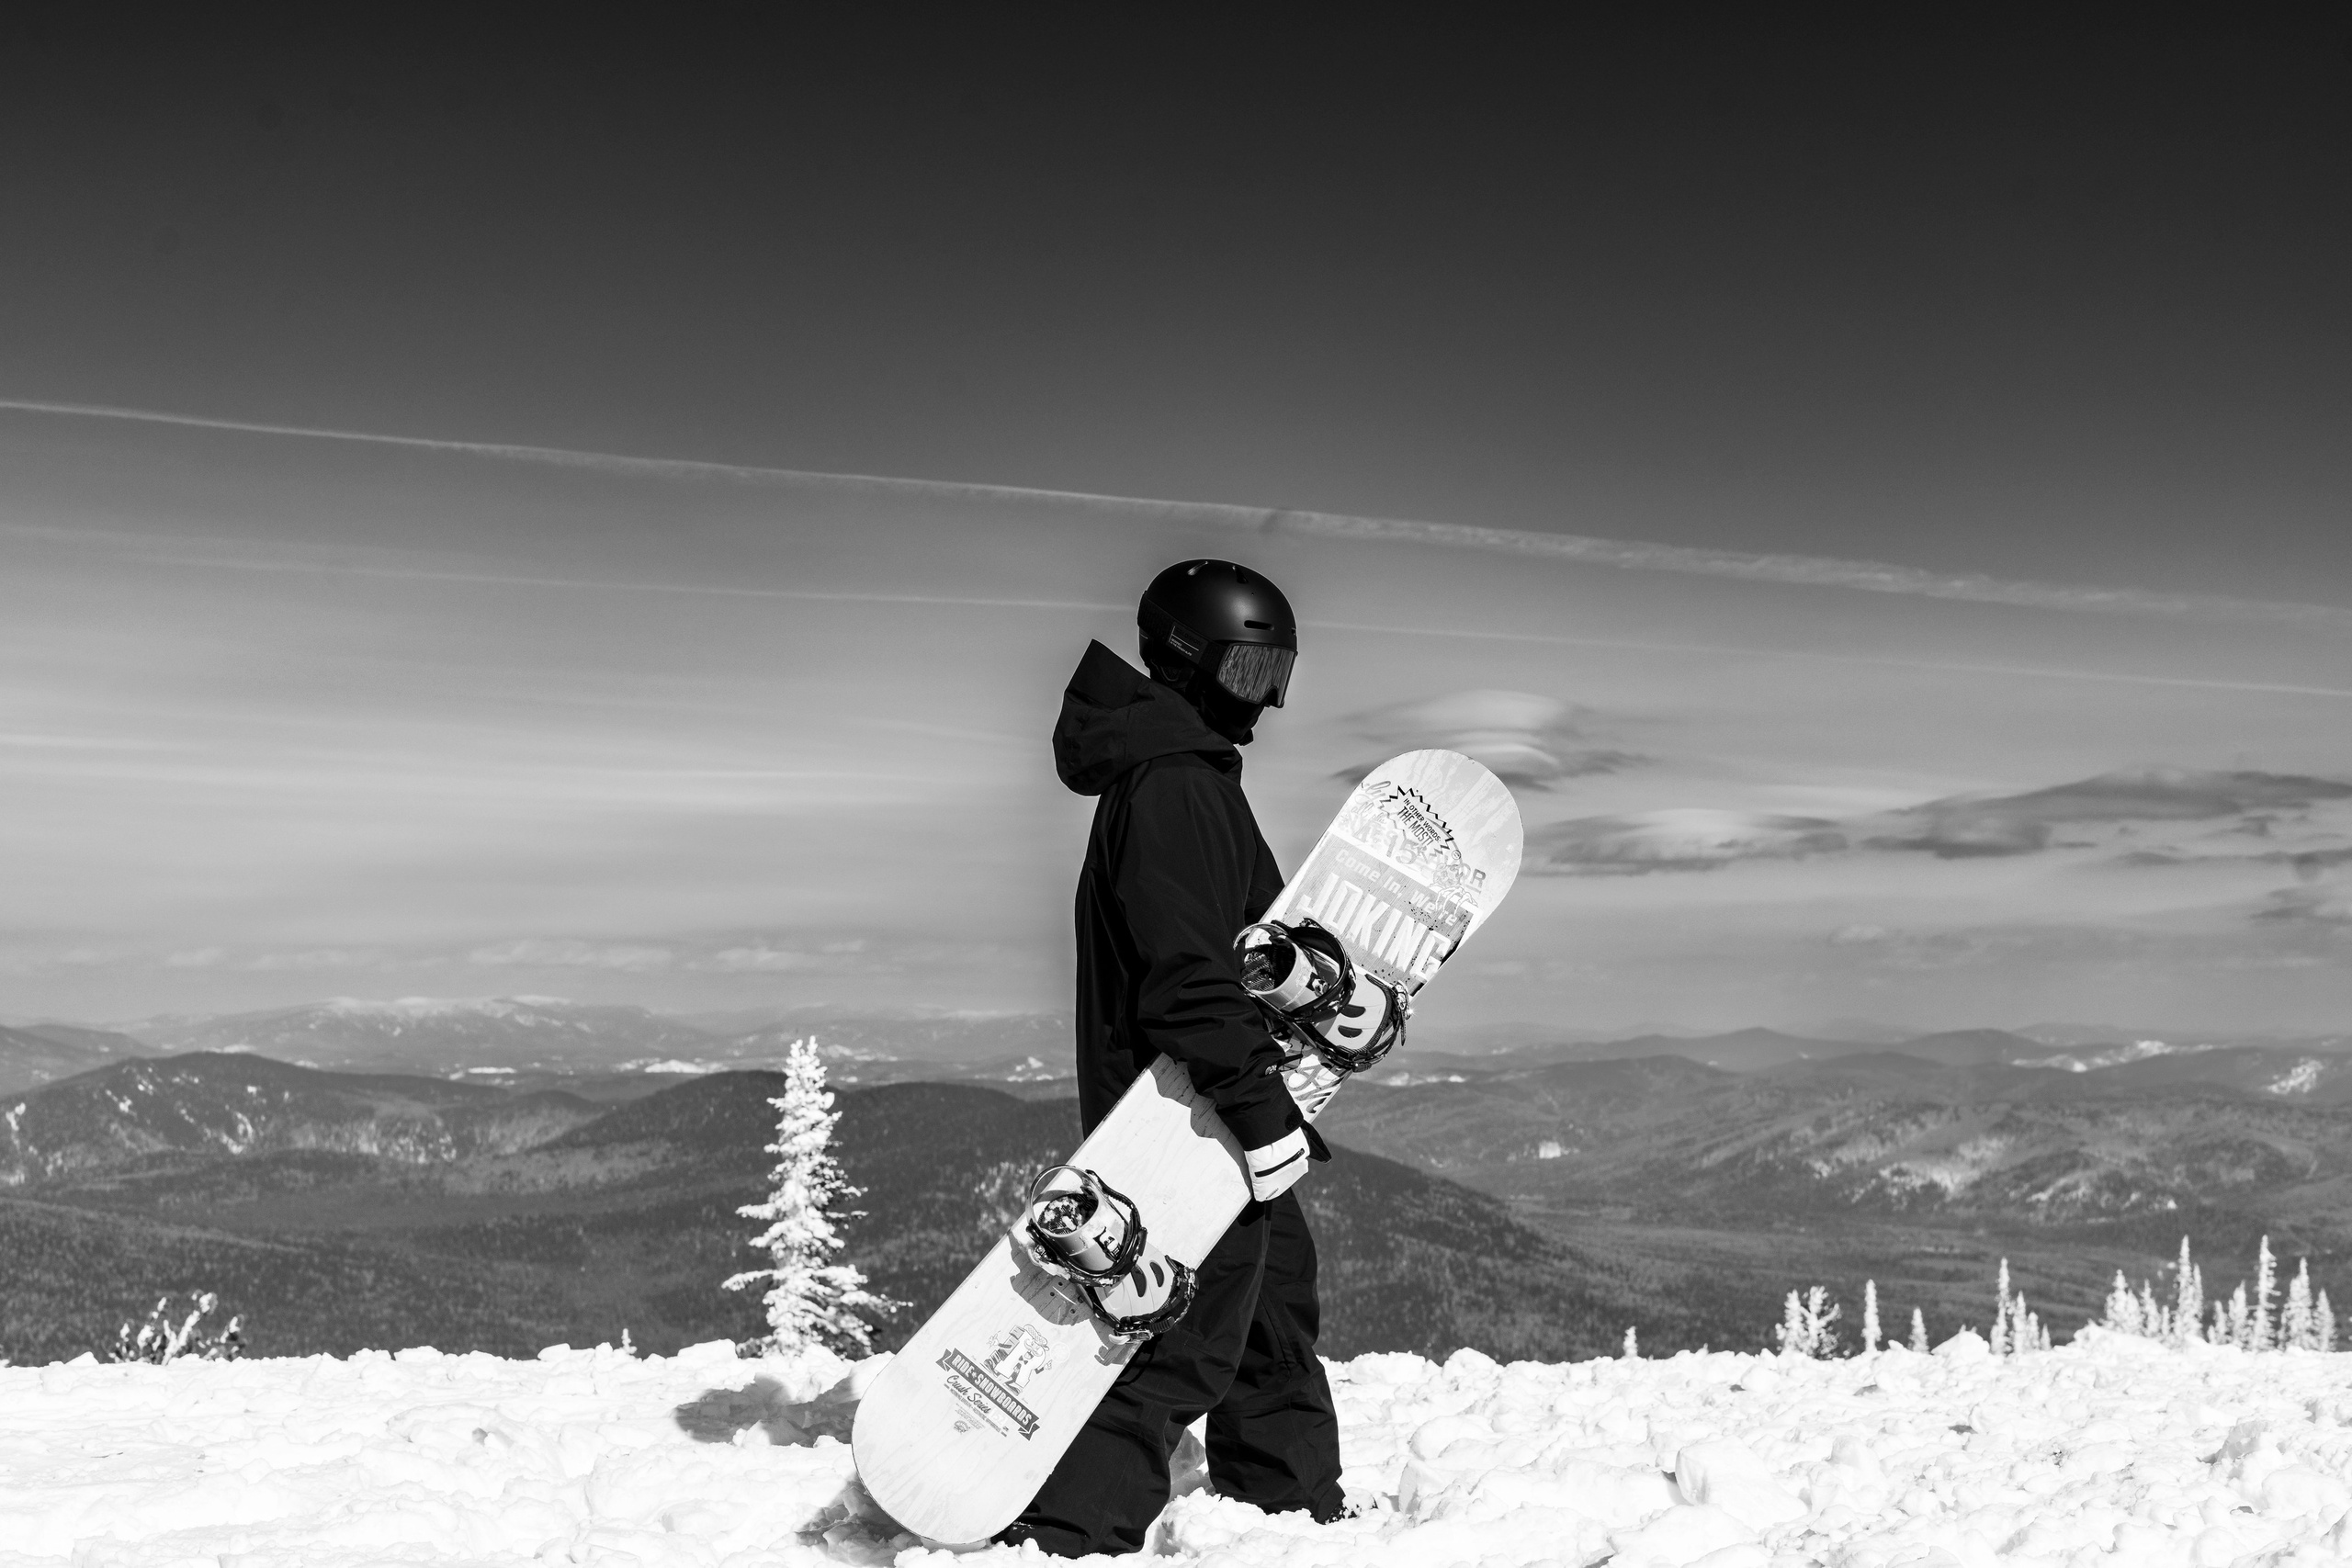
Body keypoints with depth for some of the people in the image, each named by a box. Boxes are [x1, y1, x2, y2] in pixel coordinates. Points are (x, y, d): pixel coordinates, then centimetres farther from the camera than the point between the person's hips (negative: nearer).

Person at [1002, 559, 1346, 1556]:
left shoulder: (1186, 772, 18)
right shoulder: (1171, 783, -18)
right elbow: (1186, 964, -27)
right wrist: (1256, 1097, -28)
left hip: (1215, 1111, 11)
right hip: (1194, 1122, -11)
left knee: (1275, 1300, 22)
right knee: (1185, 1344, -9)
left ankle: (1298, 1509, 36)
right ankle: (1067, 1532, -8)